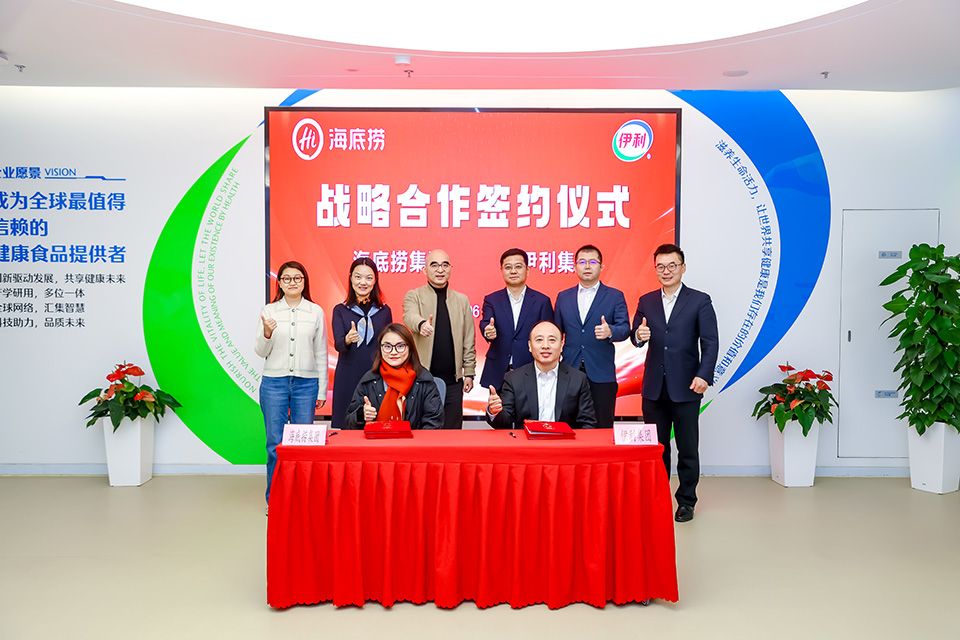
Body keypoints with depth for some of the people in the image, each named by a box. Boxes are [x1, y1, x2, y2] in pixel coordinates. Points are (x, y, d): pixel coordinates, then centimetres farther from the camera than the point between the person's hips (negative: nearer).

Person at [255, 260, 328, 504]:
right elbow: (261, 352, 3)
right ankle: (274, 499, 14)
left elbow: (321, 353, 7)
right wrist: (266, 333, -18)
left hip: (306, 383, 0)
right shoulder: (269, 311, 4)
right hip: (274, 381, 0)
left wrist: (322, 390, 6)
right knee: (275, 443, 2)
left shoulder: (316, 312, 4)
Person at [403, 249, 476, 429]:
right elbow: (410, 317, -21)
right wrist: (421, 324, -43)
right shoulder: (413, 296, 2)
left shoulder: (462, 300, 11)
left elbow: (469, 341, 11)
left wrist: (469, 372, 6)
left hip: (453, 380, 3)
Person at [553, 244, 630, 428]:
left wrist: (610, 332, -26)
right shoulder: (563, 297, 14)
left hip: (601, 374, -2)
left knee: (602, 427, 1)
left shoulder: (615, 296, 5)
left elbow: (625, 329, -4)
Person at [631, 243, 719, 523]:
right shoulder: (646, 301, 10)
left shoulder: (699, 301, -1)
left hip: (685, 387, -3)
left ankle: (686, 501, 18)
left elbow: (710, 342, -6)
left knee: (688, 448, 6)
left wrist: (704, 375, -18)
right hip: (654, 387, 3)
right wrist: (639, 335, -17)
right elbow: (635, 336, 7)